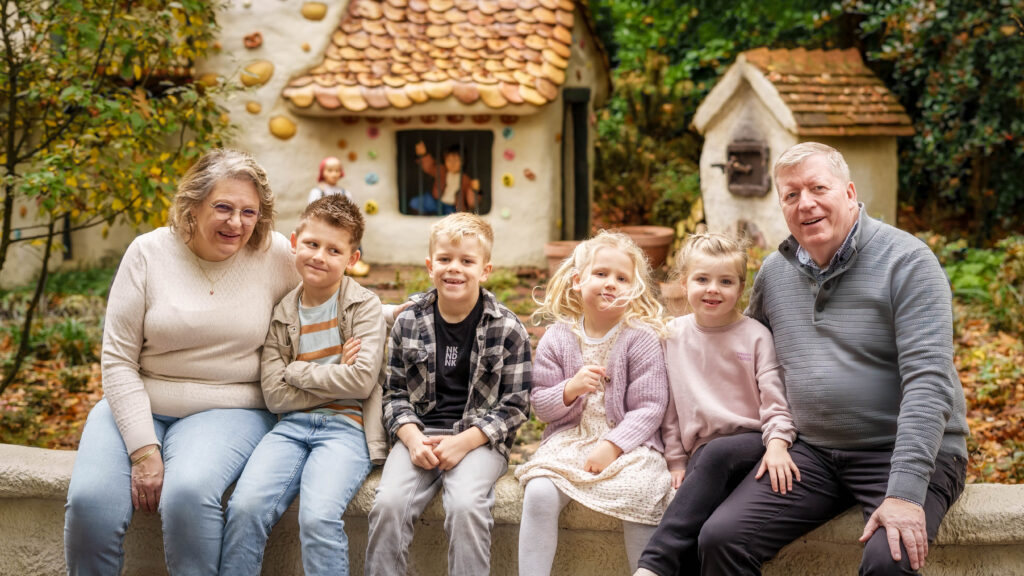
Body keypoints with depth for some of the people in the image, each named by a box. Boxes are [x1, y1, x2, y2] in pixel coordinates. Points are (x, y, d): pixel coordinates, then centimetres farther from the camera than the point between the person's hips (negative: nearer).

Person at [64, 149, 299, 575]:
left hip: (228, 410, -1)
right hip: (139, 405, 1)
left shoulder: (276, 256, -2)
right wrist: (143, 449, -13)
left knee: (188, 493, -33)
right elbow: (118, 360, -3)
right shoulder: (148, 253, -2)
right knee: (89, 501, -24)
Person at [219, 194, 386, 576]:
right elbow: (275, 395, 1)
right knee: (245, 506, -22)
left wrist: (298, 370, -3)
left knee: (318, 516, -28)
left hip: (346, 426, -3)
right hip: (293, 425, 3)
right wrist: (335, 376, -5)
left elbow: (362, 381, -9)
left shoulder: (364, 305, 3)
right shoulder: (280, 315, 10)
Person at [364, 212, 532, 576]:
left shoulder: (507, 329, -1)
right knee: (388, 503, -23)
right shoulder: (409, 321, 6)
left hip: (480, 439, -2)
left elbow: (515, 404, -1)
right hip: (420, 433, 2)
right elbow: (395, 392, 9)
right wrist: (412, 438, -10)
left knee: (466, 505, -30)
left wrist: (464, 442, -13)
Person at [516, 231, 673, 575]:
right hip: (569, 440, 2)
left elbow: (649, 408, -6)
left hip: (629, 442, -2)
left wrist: (612, 445, -18)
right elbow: (540, 406, 7)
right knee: (539, 493, -24)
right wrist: (570, 389, -14)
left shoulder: (641, 337, -2)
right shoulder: (557, 338, 6)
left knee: (638, 495, -30)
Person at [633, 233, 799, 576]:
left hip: (752, 443, -3)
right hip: (701, 454, 3)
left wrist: (777, 443, -21)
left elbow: (775, 396, -3)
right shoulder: (673, 335, 9)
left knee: (714, 455, -37)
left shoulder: (755, 335, 2)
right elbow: (669, 404, 13)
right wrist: (676, 459, 7)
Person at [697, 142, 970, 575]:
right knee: (720, 538, -16)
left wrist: (905, 493, -27)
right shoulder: (774, 271, 8)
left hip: (909, 453, -4)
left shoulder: (906, 260, -10)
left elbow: (927, 381, -18)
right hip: (815, 453, 5)